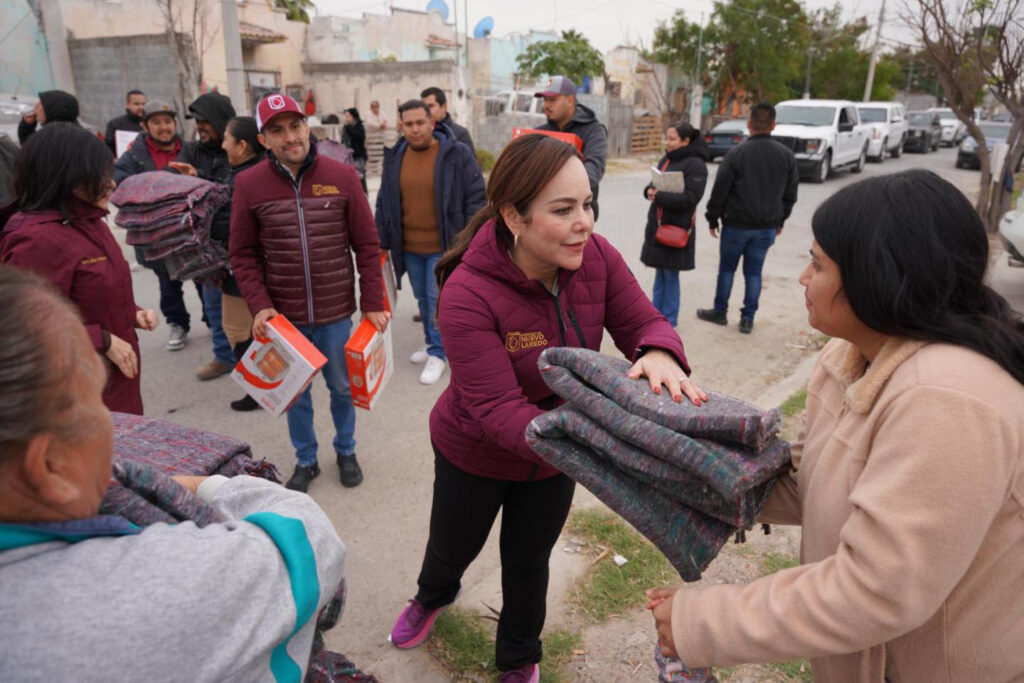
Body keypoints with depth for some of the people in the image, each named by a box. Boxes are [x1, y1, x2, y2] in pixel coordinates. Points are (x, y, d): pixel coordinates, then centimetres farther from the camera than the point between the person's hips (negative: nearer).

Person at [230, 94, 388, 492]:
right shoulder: (248, 185, -4)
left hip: (336, 313, 0)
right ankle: (305, 460, 36)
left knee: (341, 387, 16)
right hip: (283, 315, 0)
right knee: (295, 392, 15)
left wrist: (373, 303, -4)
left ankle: (346, 451, 40)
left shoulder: (342, 177, -5)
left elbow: (367, 245, -2)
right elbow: (244, 255, 0)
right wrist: (259, 305, -11)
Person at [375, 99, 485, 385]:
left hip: (444, 246, -5)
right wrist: (383, 241, 11)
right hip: (409, 248, 5)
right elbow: (384, 203, 13)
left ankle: (438, 353, 12)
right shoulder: (394, 158, 6)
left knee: (438, 300, -3)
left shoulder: (457, 154, -7)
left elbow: (476, 198, -6)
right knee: (422, 298, 16)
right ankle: (433, 343, 34)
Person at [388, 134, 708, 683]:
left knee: (528, 562, 22)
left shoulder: (596, 257, -21)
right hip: (474, 453, -2)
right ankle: (433, 597, 66)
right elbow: (496, 409, -37)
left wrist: (659, 354, -41)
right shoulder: (467, 294, -34)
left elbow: (643, 323, -15)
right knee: (452, 550, 26)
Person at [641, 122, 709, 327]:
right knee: (659, 272, 14)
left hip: (677, 227, -7)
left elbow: (691, 197, -18)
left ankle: (669, 320, 13)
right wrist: (650, 191, -6)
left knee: (670, 274, 1)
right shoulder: (666, 160, 11)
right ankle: (657, 313, 24)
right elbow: (654, 184, 18)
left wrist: (660, 196, -21)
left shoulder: (695, 164, -11)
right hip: (657, 224, 7)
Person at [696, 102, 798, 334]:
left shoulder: (736, 153, -12)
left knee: (727, 268, 12)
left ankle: (720, 311, 22)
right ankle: (748, 319, 13)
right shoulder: (786, 155, 2)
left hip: (737, 224, -3)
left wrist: (713, 219, 1)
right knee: (754, 272, 10)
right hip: (768, 227, 3)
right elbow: (790, 193, 9)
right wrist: (780, 220, 20)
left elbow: (720, 191, -10)